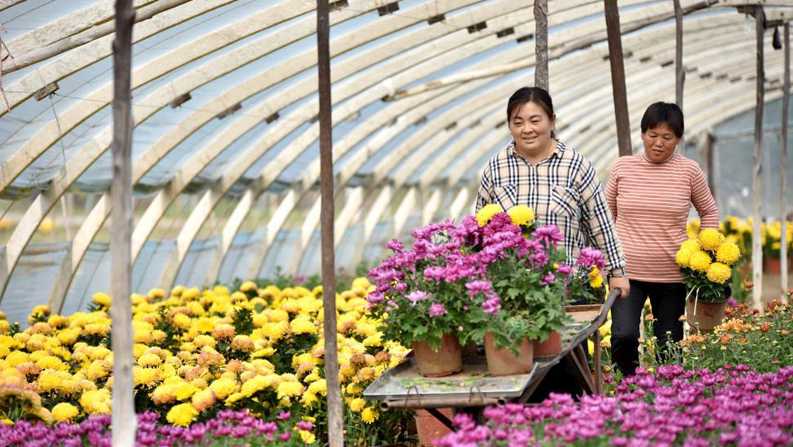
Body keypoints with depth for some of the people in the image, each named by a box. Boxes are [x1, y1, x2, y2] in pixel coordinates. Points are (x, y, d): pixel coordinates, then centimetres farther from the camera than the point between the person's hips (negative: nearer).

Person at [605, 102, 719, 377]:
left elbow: (709, 211, 14)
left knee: (669, 347, 7)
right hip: (627, 270, 0)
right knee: (624, 335, -19)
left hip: (672, 274, 1)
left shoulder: (689, 170, 0)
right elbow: (607, 212, 15)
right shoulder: (623, 166, 2)